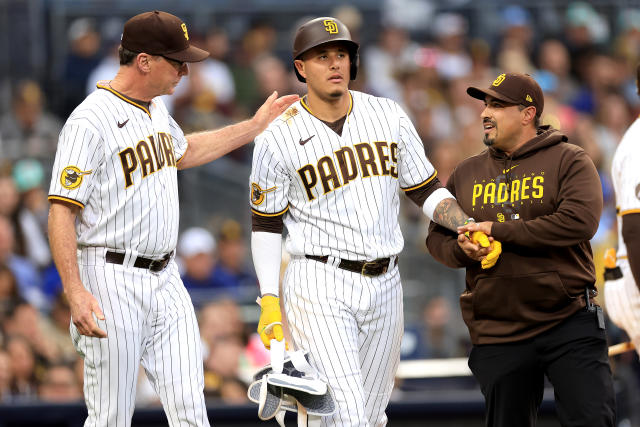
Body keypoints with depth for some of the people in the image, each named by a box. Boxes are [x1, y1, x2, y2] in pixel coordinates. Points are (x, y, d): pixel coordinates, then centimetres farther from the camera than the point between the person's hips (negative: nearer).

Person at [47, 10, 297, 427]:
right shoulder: (91, 121, -16)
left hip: (165, 280, 8)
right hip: (112, 280, -8)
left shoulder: (156, 108, 13)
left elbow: (183, 151, 36)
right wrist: (75, 293, -28)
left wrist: (256, 126, 32)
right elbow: (62, 210, -19)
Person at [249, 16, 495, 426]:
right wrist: (269, 302, -7)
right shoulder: (278, 139, -4)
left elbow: (426, 188, 11)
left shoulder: (389, 116, 6)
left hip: (385, 285, 5)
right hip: (319, 288, -5)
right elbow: (266, 223, 1)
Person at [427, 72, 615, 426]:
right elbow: (437, 237, 16)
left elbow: (580, 222, -18)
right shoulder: (467, 174, 13)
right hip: (497, 335, 4)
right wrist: (460, 250, -10)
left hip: (569, 321, -4)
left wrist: (499, 231, -16)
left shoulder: (569, 161, -2)